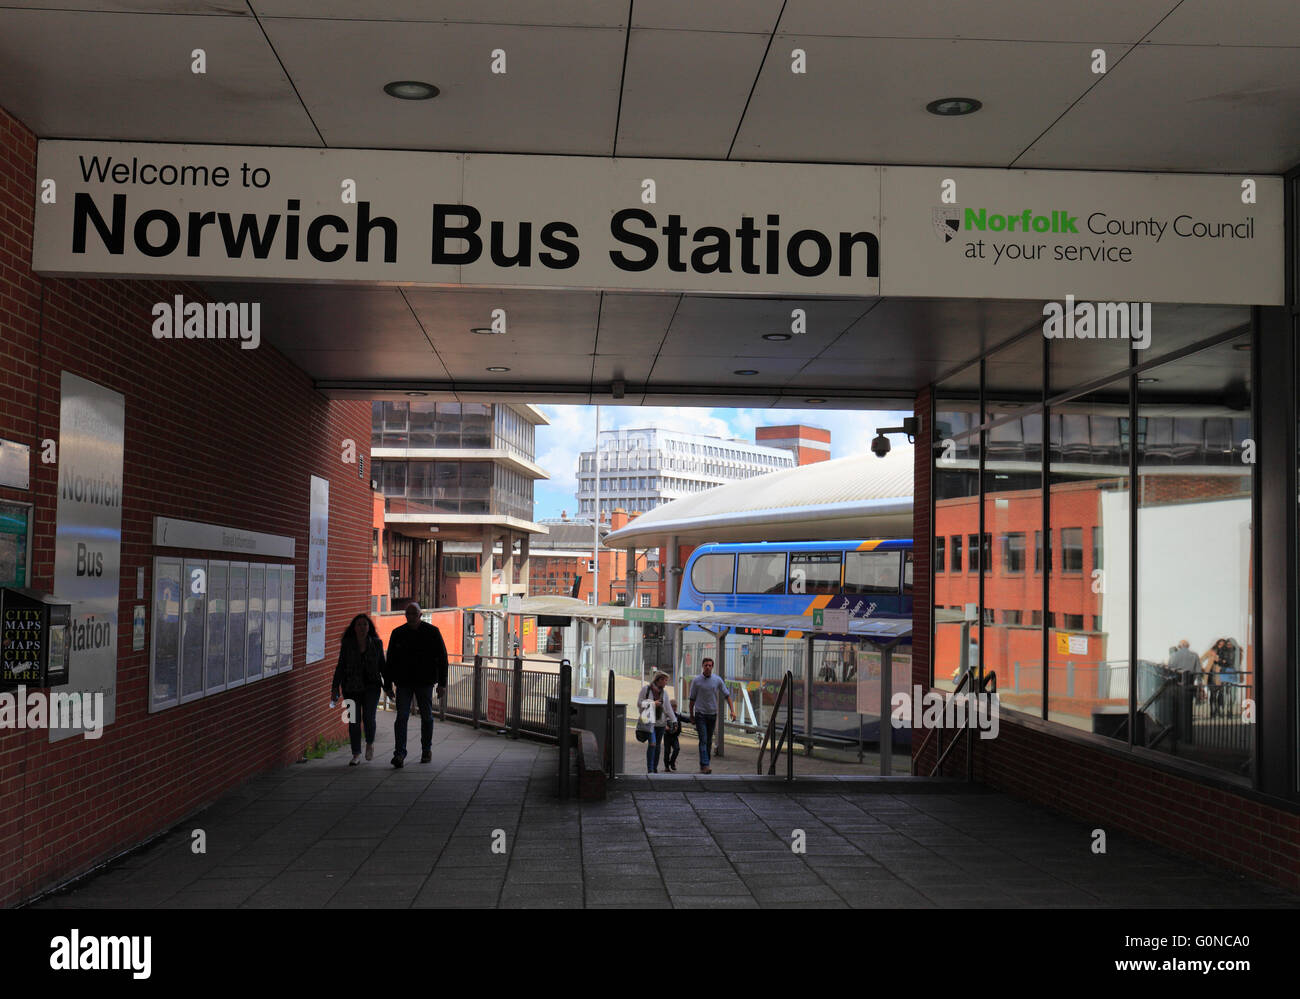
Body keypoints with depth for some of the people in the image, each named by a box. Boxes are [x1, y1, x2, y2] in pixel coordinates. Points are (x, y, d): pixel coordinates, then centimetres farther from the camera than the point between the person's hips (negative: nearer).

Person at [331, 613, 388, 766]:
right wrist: (335, 688, -1)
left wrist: (387, 685, 8)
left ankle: (370, 743, 16)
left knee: (369, 717, -13)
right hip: (351, 687, 0)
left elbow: (382, 665, 10)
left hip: (371, 686, 0)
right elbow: (340, 666, 3)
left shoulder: (376, 643, 3)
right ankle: (356, 755, 11)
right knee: (354, 721, 1)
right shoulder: (347, 644, 0)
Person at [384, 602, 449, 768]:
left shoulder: (432, 632, -1)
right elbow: (391, 659, 9)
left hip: (425, 682, 0)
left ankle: (426, 750, 27)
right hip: (404, 682, 1)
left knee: (427, 717, 9)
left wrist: (442, 683, -4)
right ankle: (399, 754, -15)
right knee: (401, 717, -10)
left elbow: (442, 658, 1)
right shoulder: (398, 633, 4)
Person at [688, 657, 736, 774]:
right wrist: (691, 715, 7)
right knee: (703, 740, -12)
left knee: (709, 741, 10)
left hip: (712, 714, 3)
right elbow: (692, 699, 4)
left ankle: (703, 764, 21)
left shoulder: (717, 680, 0)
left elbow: (727, 695, 5)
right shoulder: (696, 681, -4)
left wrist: (732, 711, -4)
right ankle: (704, 765, -18)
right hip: (700, 714, -3)